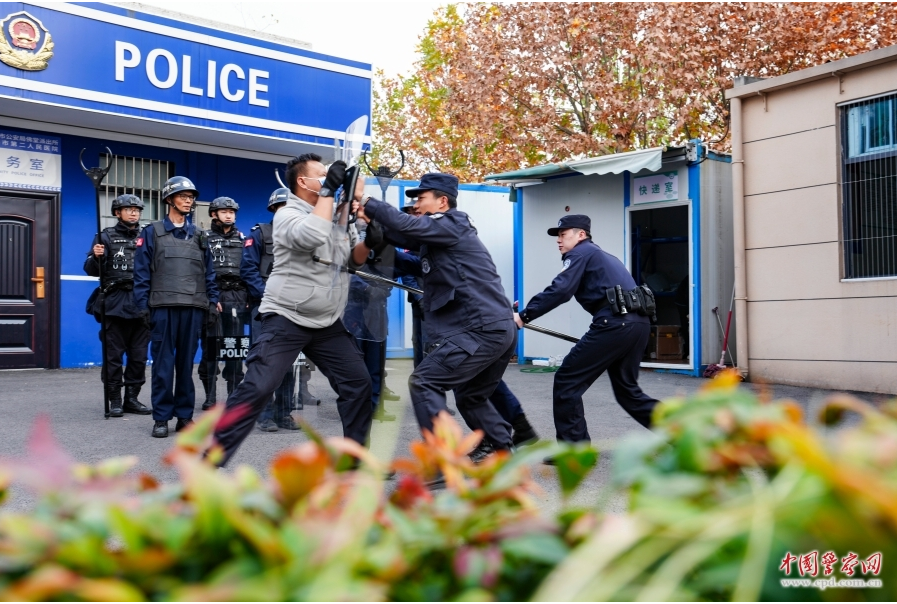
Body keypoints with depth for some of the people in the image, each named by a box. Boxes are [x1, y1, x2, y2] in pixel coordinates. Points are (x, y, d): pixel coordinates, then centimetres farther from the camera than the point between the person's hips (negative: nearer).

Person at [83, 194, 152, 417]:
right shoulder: (106, 236, 5)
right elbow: (91, 270, 0)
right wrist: (96, 257, -19)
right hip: (114, 303, -3)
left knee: (139, 355, 6)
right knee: (113, 355, 0)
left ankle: (132, 398, 15)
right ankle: (115, 401, 7)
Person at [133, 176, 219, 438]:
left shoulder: (199, 235, 15)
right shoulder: (152, 232, 6)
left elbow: (209, 272, 14)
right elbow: (142, 272, 1)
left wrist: (212, 303, 5)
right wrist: (143, 305, -6)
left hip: (194, 307, 3)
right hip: (163, 306, -2)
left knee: (187, 362, 7)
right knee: (163, 363, 0)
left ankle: (185, 415, 13)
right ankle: (161, 418, 6)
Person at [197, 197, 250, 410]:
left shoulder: (242, 239, 16)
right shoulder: (204, 238, 7)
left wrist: (249, 298, 5)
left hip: (237, 297, 2)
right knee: (210, 346, 0)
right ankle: (209, 397, 6)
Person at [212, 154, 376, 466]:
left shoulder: (339, 216, 11)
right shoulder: (287, 214, -10)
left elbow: (355, 259, 16)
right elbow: (310, 236, -32)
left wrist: (369, 241, -5)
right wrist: (328, 191, -24)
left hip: (327, 324, 7)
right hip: (285, 319, -7)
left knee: (358, 383, 6)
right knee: (257, 388, -14)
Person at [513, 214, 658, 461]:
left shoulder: (581, 253, 4)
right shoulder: (602, 256, 31)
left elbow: (559, 290, -11)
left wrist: (524, 315, -9)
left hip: (614, 324, -9)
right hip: (638, 322, 9)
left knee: (567, 381, 0)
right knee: (627, 389, 21)